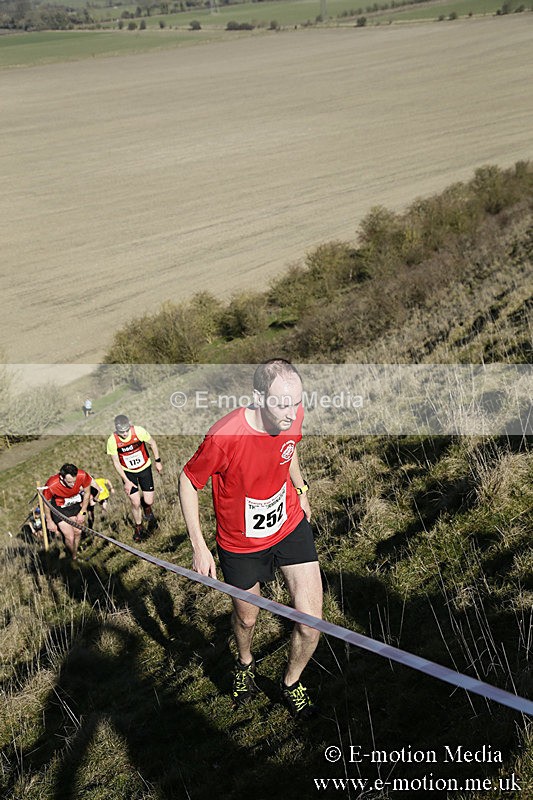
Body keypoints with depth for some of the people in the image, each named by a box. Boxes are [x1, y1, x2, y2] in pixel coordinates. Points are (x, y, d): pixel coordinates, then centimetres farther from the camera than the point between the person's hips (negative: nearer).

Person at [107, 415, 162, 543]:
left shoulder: (139, 431, -24)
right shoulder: (112, 441, -23)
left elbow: (152, 443, -4)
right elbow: (116, 463, -10)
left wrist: (158, 461, 3)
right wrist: (126, 481, -10)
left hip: (144, 468, 0)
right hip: (128, 472, 0)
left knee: (149, 501, -3)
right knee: (135, 503, -4)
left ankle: (146, 507, 36)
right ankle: (138, 527, 23)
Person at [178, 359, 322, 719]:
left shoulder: (293, 417, -18)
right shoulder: (224, 437, -33)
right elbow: (188, 482, -16)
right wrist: (199, 547, -14)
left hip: (290, 525, 3)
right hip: (241, 544, -2)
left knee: (311, 625, -3)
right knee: (246, 618, 22)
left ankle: (291, 682, 29)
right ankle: (245, 663, 58)